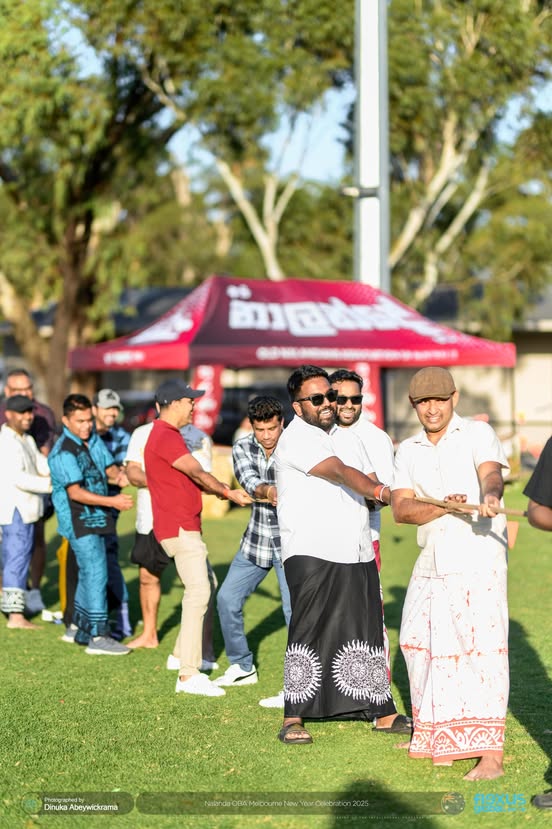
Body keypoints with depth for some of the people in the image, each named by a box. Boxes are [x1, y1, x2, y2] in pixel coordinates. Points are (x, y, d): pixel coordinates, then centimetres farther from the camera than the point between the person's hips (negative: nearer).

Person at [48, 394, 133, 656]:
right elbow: (75, 492, -23)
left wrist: (118, 475, -12)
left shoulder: (93, 440, 7)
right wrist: (112, 501, -30)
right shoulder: (63, 452, -19)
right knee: (96, 573, -13)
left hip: (97, 517, 9)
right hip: (79, 521, -9)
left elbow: (109, 466, 13)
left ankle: (79, 627, 29)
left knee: (89, 573, 17)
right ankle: (97, 637, -13)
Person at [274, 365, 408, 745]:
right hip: (311, 553, -7)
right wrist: (381, 491, -30)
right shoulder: (295, 440, -8)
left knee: (367, 631, 9)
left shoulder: (349, 438, 19)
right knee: (308, 632, -8)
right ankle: (294, 719, -3)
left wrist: (394, 495, -1)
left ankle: (383, 712, 16)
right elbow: (338, 472, -20)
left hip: (358, 553, 7)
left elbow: (370, 481, 20)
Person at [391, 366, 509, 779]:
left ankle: (490, 755, -17)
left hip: (478, 561, -6)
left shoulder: (478, 433, -1)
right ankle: (440, 736, 31)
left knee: (482, 648, -13)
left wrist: (490, 496, -44)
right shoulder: (409, 451, 13)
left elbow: (491, 472, -21)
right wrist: (445, 506, -18)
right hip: (432, 562, 6)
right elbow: (401, 508, 1)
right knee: (424, 645, 13)